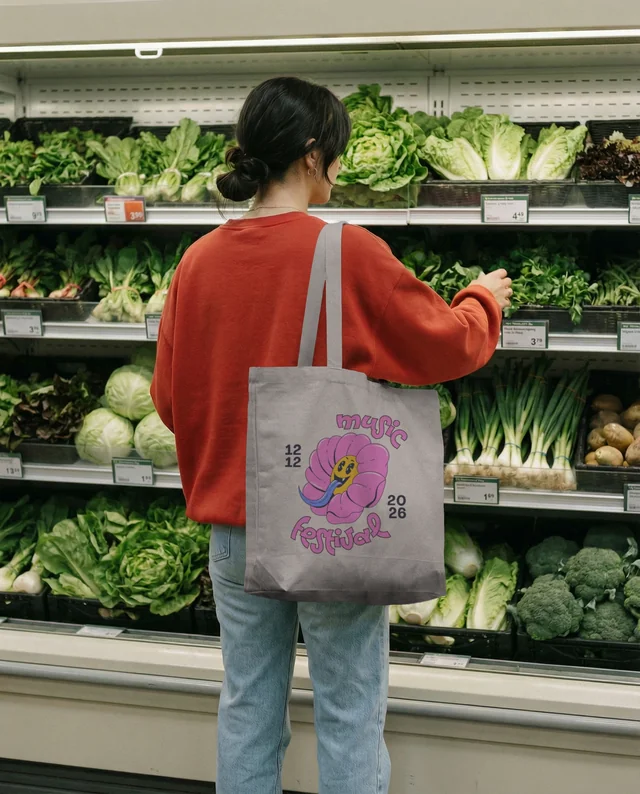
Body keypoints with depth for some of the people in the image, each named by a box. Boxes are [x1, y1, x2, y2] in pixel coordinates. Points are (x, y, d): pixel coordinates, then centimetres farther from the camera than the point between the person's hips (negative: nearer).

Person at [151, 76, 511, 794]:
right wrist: (484, 297, 17)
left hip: (232, 525, 5)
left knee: (247, 709, 16)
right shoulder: (349, 252, -15)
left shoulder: (199, 261, -2)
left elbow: (169, 398, 5)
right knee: (349, 718, 9)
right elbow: (448, 345, -3)